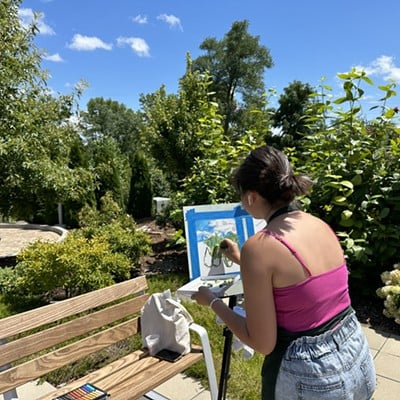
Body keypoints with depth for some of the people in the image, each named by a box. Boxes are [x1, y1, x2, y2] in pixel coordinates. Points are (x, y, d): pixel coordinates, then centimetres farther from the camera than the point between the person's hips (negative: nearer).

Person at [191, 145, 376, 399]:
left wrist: (213, 302, -2)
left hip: (309, 374, -6)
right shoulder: (321, 225, -2)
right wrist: (242, 261, 24)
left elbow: (262, 343, -14)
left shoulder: (259, 246, -22)